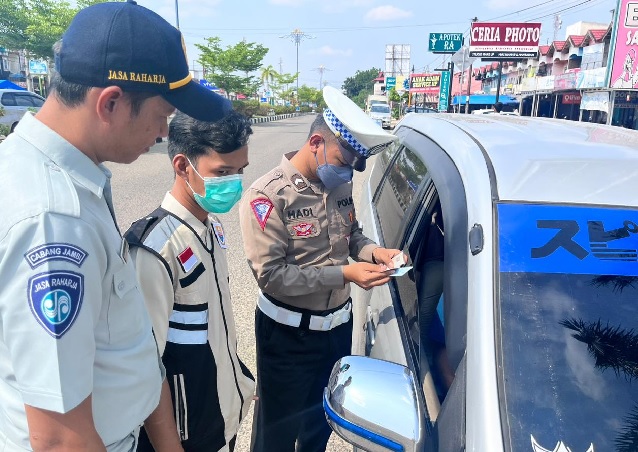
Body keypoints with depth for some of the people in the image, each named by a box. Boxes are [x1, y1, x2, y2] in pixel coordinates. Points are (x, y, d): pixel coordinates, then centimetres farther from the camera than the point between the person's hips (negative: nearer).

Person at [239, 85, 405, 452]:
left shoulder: (340, 185, -2)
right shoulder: (267, 195, -21)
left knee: (323, 419, 24)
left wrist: (373, 251, -10)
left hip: (339, 325, 6)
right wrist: (344, 274, -27)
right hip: (289, 334, -6)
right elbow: (271, 275, -24)